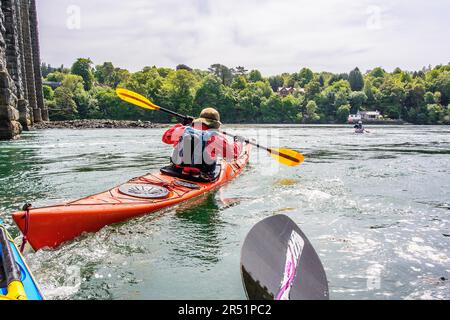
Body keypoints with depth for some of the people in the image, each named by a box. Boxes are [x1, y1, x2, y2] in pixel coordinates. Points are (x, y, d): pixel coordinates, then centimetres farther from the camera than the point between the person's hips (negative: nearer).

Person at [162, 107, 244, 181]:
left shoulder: (182, 130, -1)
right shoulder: (216, 137, -11)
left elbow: (166, 137, 17)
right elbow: (233, 153, -3)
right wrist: (238, 141, 18)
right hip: (202, 180, -4)